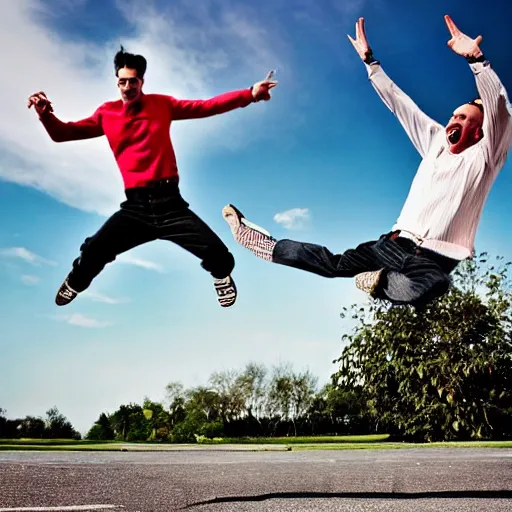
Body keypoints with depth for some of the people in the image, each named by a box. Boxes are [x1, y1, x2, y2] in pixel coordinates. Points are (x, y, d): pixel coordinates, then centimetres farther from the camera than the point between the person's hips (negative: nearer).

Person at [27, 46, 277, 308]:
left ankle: (222, 277, 30)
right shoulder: (106, 113, 6)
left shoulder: (162, 105, 5)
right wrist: (45, 114, -13)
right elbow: (63, 133, 7)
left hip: (170, 204, 0)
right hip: (135, 207, 1)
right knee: (91, 254, -11)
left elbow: (207, 106, 0)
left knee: (219, 255, -11)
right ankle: (74, 284, 29)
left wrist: (249, 94, -9)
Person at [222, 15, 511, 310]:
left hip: (434, 262, -6)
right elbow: (400, 104, 19)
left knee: (432, 286, -41)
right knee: (334, 263, -1)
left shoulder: (481, 157, 0)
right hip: (398, 243, 6)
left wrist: (476, 59, -31)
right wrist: (370, 61, 20)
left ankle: (381, 280, -17)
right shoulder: (437, 142, 15)